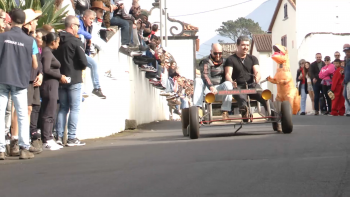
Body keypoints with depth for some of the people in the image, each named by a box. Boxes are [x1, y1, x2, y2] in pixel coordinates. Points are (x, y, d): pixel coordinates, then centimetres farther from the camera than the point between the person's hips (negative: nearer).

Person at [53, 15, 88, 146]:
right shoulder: (75, 42, -12)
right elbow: (84, 62, -15)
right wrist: (81, 67, 6)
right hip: (74, 79, -6)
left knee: (63, 108, 12)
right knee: (75, 108, -1)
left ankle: (59, 136, 9)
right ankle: (72, 138, -4)